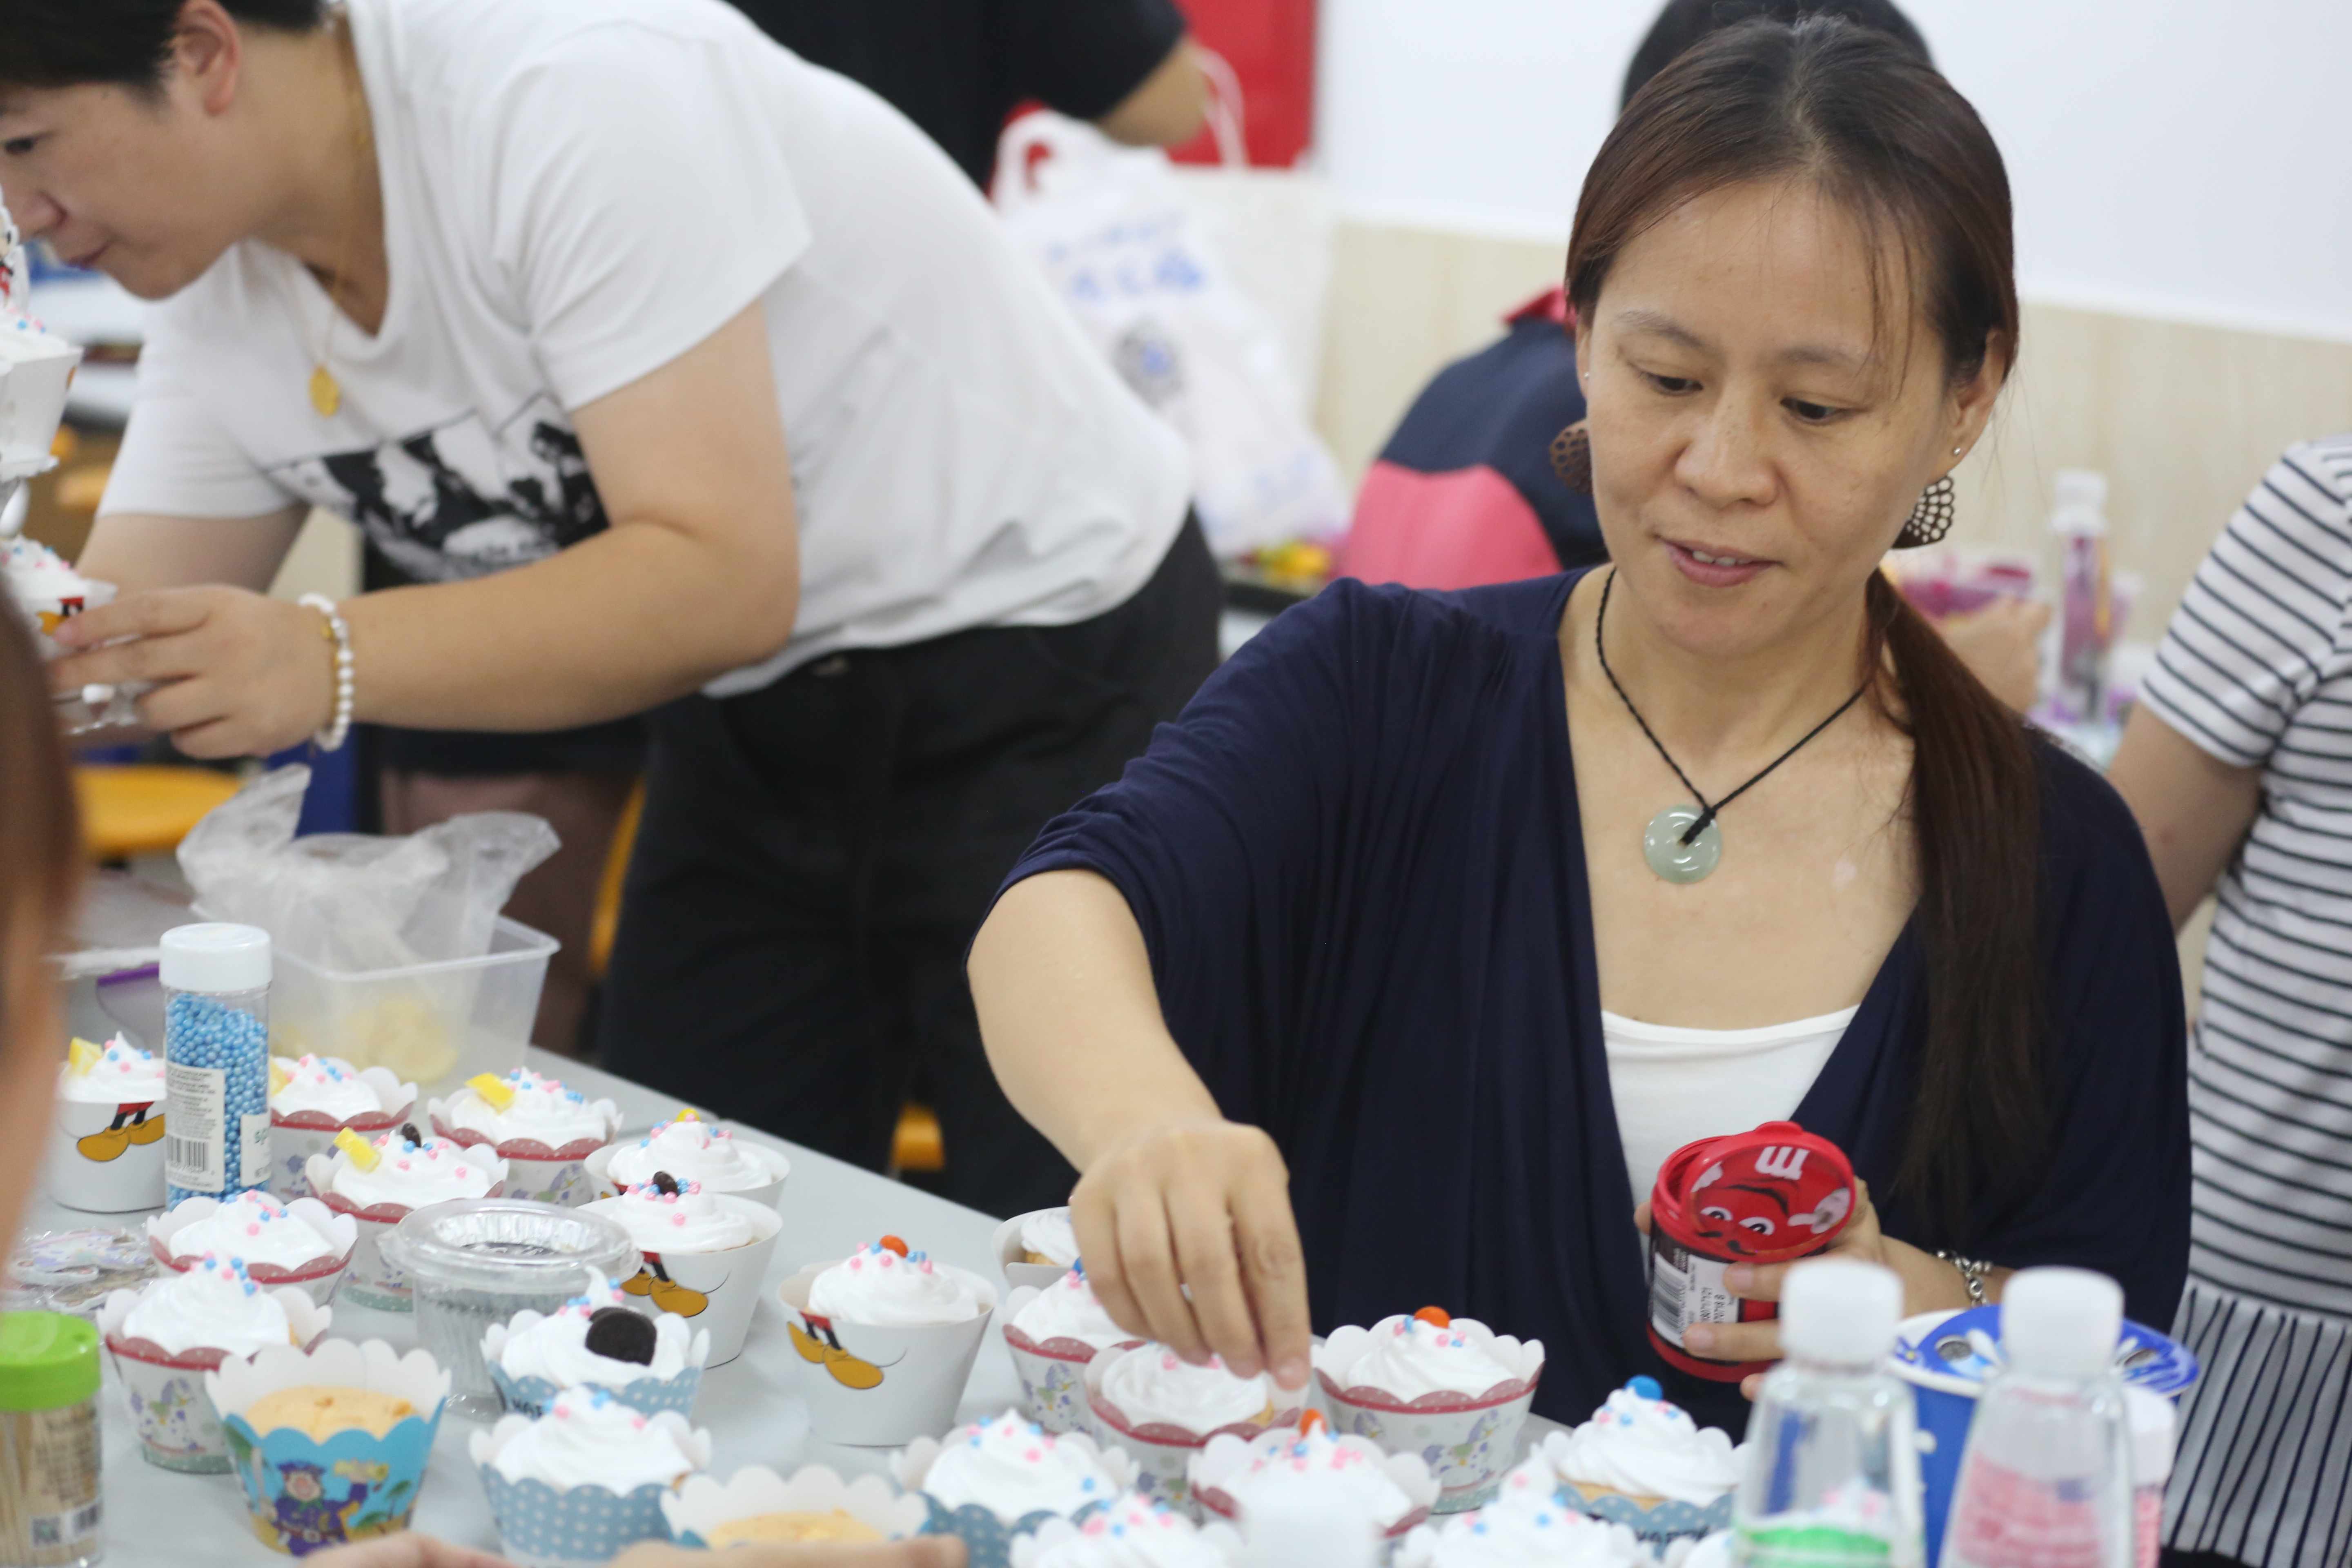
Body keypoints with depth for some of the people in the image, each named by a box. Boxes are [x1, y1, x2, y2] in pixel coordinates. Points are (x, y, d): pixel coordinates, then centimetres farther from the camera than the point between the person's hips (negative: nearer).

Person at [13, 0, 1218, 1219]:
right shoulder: (218, 294, -1)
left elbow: (726, 583, -31)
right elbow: (106, 651, 2)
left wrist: (328, 664, -39)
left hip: (1047, 654, -7)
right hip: (757, 722, 8)